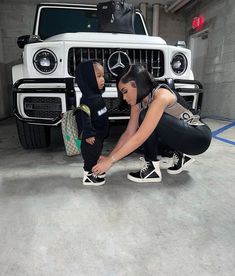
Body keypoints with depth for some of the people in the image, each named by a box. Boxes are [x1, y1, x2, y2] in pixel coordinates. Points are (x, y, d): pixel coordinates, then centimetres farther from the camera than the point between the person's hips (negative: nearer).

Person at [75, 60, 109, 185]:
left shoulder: (98, 95, 8)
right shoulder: (87, 99, -23)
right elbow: (85, 118, -26)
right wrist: (88, 134, -26)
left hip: (100, 134, 10)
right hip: (92, 136, -10)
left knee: (96, 153, 23)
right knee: (90, 154, 4)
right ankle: (88, 175, 19)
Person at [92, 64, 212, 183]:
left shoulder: (161, 96, -27)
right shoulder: (138, 103, -2)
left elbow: (139, 138, -31)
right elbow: (129, 133, -1)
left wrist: (111, 160, -27)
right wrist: (108, 157, -8)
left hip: (200, 137, -8)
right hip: (180, 135, 8)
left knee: (146, 117, -24)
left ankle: (152, 169, -12)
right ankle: (180, 155, 6)